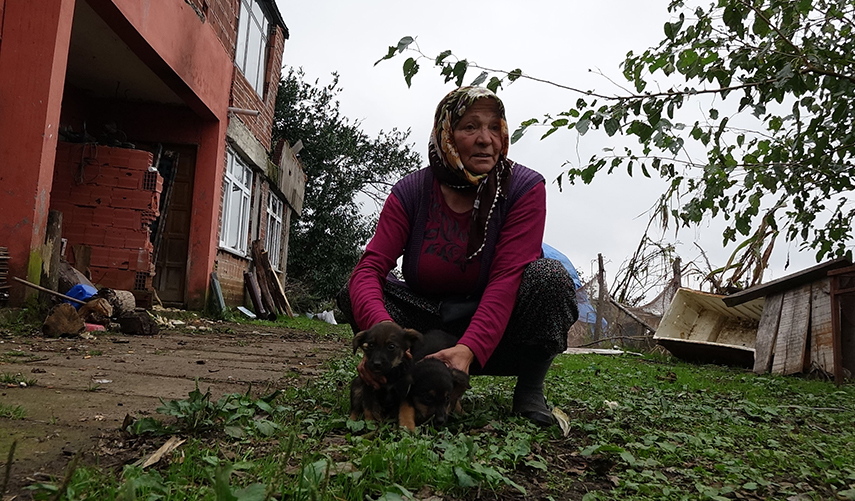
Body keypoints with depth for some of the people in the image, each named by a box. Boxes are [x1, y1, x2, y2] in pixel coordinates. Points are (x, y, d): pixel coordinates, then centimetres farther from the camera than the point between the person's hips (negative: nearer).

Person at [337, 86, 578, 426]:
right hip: (429, 326, 2)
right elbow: (370, 267, -19)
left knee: (549, 275, -30)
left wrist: (469, 349, -40)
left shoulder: (525, 188, -14)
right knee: (356, 294, -18)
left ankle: (530, 389, -9)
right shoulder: (411, 191, -9)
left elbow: (507, 278, -24)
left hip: (495, 329, -1)